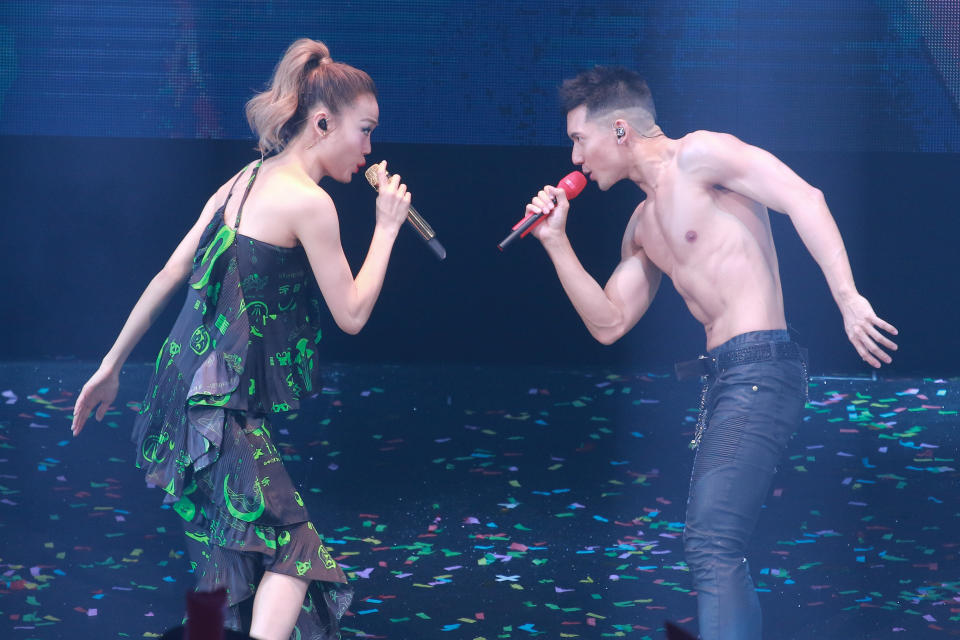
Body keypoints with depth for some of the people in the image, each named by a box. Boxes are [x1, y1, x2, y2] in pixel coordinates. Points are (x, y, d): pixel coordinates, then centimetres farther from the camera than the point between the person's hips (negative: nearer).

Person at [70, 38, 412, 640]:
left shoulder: (246, 182, 13)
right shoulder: (309, 202, -12)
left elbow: (170, 274, 13)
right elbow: (352, 314, -6)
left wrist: (113, 364, 17)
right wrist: (386, 228, 3)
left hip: (187, 386, 9)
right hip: (223, 407, -9)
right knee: (293, 553, -11)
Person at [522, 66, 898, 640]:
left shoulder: (697, 156, -5)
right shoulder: (644, 226, 22)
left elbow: (803, 199, -15)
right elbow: (609, 324, 21)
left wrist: (848, 300, -24)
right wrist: (556, 241, 14)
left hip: (758, 367, -10)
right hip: (722, 377, 10)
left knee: (711, 548, -20)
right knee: (719, 556, 14)